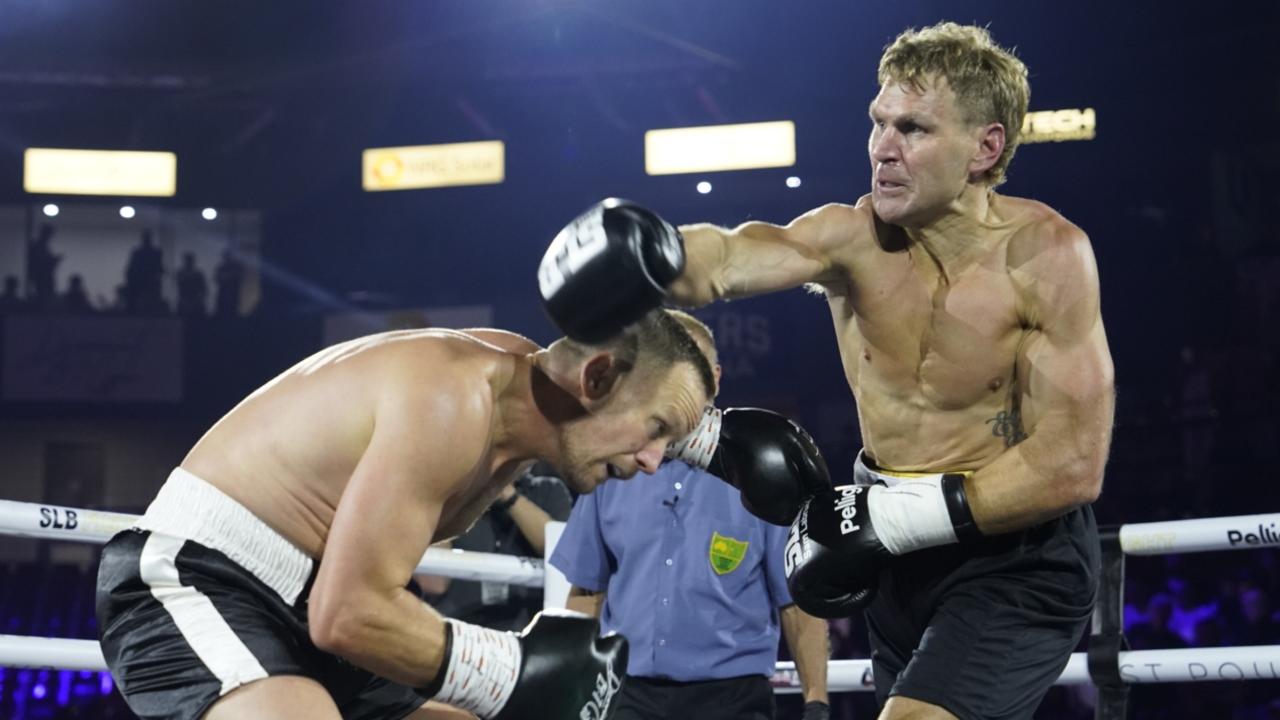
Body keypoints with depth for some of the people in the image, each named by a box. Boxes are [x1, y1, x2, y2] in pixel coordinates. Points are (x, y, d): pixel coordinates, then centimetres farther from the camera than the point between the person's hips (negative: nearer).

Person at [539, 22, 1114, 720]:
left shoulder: (1044, 256, -17)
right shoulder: (852, 237, -8)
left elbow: (1072, 466, -19)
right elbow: (735, 256, -30)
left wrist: (893, 518, -22)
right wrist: (663, 257, -53)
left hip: (1018, 555, -5)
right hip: (898, 552, 5)